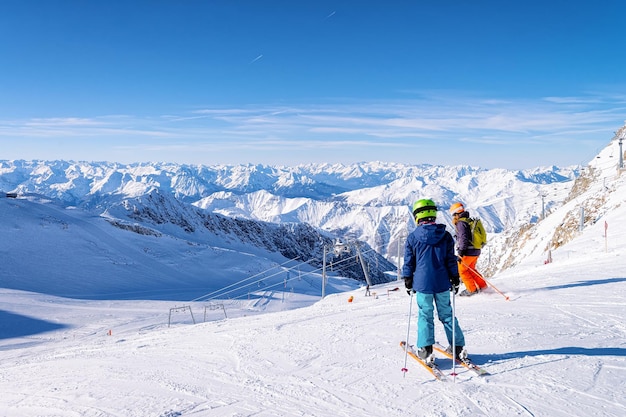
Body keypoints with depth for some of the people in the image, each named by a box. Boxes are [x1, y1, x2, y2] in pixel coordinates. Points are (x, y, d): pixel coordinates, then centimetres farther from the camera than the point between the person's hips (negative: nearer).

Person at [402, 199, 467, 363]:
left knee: (425, 316, 8)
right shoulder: (446, 236, 0)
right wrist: (455, 280, 14)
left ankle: (425, 350, 5)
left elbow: (408, 263, -1)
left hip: (422, 283, -2)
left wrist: (408, 283, 9)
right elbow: (451, 260, 4)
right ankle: (458, 347, 18)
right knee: (447, 314, 14)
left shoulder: (412, 237, -6)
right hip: (442, 283, 2)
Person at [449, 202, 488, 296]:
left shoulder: (461, 223, -13)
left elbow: (464, 238, -23)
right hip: (476, 250, 9)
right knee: (471, 269, 23)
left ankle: (472, 289, 5)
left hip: (468, 252, -9)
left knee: (462, 270, 4)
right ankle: (482, 286, 24)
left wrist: (461, 252, -24)